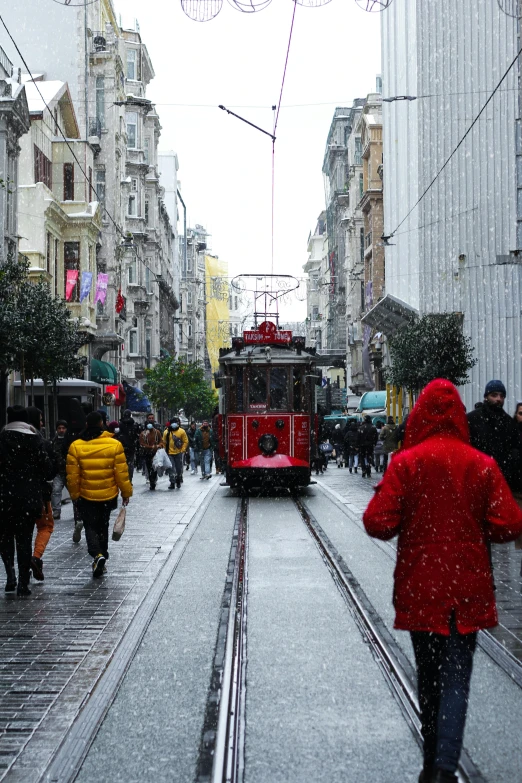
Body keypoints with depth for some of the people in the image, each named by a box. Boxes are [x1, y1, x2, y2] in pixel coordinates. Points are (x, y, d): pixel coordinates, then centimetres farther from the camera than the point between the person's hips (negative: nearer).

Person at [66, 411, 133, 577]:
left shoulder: (76, 446, -8)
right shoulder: (114, 444, -8)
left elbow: (72, 475, -5)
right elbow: (122, 472, -5)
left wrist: (74, 494, 8)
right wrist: (126, 492, 6)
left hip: (86, 496, -1)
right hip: (108, 495, 1)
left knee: (90, 527, 5)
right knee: (103, 526, 18)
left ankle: (97, 555, -19)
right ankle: (101, 558, 24)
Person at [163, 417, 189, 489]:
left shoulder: (182, 431, -2)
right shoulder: (166, 432, -1)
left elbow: (185, 441, 1)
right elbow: (164, 442, 7)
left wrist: (182, 450, -5)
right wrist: (166, 450, 2)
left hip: (179, 453, 0)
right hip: (170, 453, 0)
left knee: (179, 468, 8)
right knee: (171, 469, -3)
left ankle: (179, 481, 27)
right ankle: (172, 483, 0)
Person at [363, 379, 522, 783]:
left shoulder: (405, 463, -9)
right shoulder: (482, 464, -4)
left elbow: (379, 524, -15)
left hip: (419, 589, 0)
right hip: (467, 588, 0)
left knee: (429, 675, 16)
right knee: (456, 677, 2)